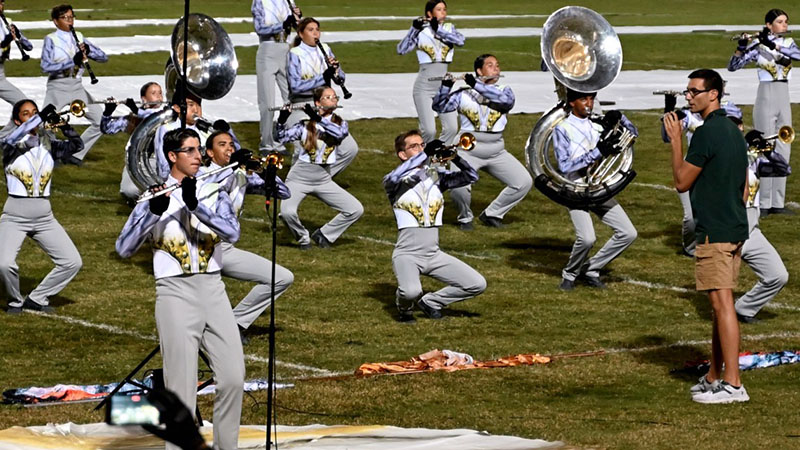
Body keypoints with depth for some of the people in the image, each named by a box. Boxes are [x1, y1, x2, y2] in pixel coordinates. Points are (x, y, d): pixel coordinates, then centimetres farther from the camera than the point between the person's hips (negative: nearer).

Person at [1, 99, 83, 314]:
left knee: (73, 262, -4)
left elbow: (76, 145, -5)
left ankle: (37, 299, 14)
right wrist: (40, 117, -31)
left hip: (44, 215, 4)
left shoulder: (48, 143, 8)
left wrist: (63, 124, -21)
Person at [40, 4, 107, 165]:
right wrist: (72, 62, -24)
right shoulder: (50, 39, -1)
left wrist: (88, 50, -13)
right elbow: (45, 67, -15)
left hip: (77, 87, 5)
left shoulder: (79, 37, 12)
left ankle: (76, 154, 6)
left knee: (101, 120, -3)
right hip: (57, 88, -4)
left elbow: (103, 57, 8)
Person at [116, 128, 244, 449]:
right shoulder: (153, 198, 1)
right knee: (182, 386, -5)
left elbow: (233, 232, -9)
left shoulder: (213, 195, 9)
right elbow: (124, 249, -9)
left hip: (213, 289, 3)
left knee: (233, 377, -1)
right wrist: (154, 211, -21)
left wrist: (196, 206, -21)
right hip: (176, 292, -3)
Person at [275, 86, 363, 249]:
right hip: (299, 176, -3)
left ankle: (323, 235, 10)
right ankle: (303, 238, 3)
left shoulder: (341, 124, 6)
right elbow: (280, 137, -3)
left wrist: (317, 118, -24)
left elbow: (341, 133, -18)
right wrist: (282, 119, -21)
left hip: (323, 179, 3)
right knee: (287, 212, -29)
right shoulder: (305, 125, 2)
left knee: (356, 210, -9)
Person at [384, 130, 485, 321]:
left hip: (434, 254, 5)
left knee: (477, 285, -3)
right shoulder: (396, 180, -2)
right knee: (411, 292, -34)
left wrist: (455, 157, -16)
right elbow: (393, 178, -27)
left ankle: (430, 302, 16)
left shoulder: (436, 175, 10)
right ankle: (404, 308, 4)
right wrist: (425, 154, -29)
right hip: (408, 254, -5)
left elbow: (471, 176, 3)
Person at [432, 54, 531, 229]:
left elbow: (507, 99, -15)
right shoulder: (463, 94, 5)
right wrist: (446, 86, -17)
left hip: (496, 151, 3)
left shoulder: (504, 90, 9)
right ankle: (465, 217, 4)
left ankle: (492, 214, 11)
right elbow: (439, 107, 0)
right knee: (458, 185, -28)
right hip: (469, 149, -3)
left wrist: (476, 85, -19)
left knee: (524, 182, -8)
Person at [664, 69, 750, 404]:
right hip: (736, 230, 10)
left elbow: (681, 182, -10)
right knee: (720, 304, 16)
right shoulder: (734, 131, 15)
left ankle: (732, 385, -14)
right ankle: (714, 377, 24)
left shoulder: (707, 133, -15)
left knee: (722, 303, -11)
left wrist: (675, 140, -2)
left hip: (714, 233, -10)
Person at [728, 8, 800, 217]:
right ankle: (762, 204, -2)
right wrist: (741, 48, -29)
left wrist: (773, 45, -25)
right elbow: (732, 66, -11)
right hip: (766, 98, -5)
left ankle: (777, 203, 12)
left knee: (783, 152, 7)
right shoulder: (758, 46, -5)